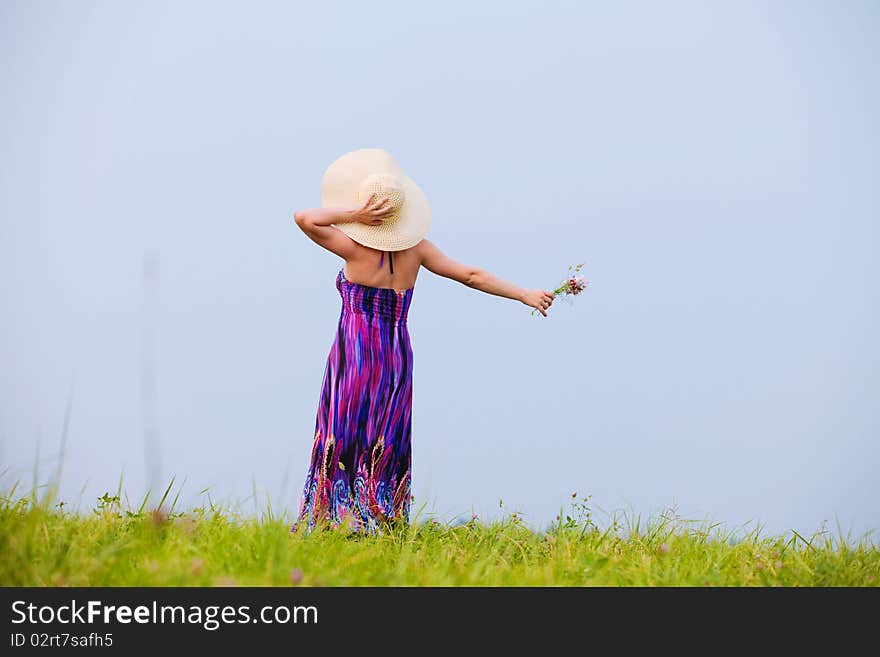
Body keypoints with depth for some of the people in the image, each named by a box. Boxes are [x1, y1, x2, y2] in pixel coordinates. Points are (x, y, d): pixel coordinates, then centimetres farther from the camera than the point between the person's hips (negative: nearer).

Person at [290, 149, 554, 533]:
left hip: (353, 355, -5)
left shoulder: (356, 248, -10)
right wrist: (524, 295, 7)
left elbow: (304, 217, -15)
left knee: (343, 443, 0)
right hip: (397, 358, 5)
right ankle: (381, 519, 7)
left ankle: (342, 520, -3)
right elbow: (472, 275, 4)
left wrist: (352, 214, -12)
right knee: (385, 447, 9)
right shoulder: (415, 248, 3)